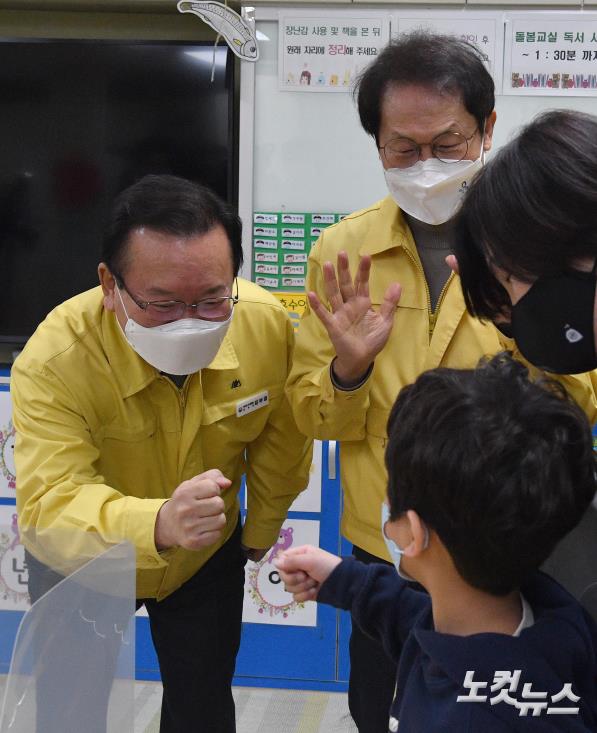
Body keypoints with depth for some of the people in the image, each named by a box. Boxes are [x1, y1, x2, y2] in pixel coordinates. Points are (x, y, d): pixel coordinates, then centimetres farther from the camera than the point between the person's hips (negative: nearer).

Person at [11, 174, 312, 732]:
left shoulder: (267, 324, -26)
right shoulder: (54, 361, -35)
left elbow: (280, 440, -7)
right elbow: (48, 507, -43)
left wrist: (262, 528, 8)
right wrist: (158, 525, -61)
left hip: (207, 560, 2)